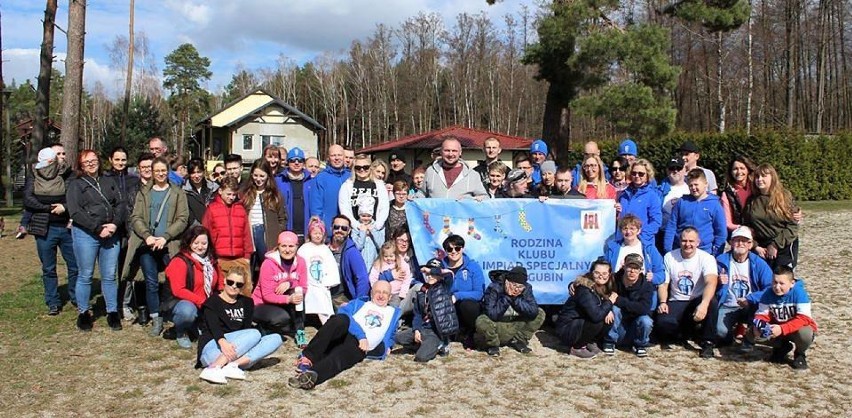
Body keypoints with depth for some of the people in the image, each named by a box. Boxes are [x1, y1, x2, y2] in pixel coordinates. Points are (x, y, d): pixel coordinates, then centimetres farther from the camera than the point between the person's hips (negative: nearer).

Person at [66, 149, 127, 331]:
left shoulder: (109, 182, 16)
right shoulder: (75, 185, 3)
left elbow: (120, 205, 10)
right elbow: (75, 212, -9)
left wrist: (115, 224, -9)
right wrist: (98, 229, -14)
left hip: (111, 234, 3)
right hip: (85, 234, -3)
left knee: (109, 276, 6)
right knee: (85, 276, 3)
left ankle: (112, 312, 13)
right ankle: (83, 313, 15)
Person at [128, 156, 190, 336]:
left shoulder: (178, 193, 9)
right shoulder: (143, 193, 15)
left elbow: (182, 219, 0)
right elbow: (135, 218, 7)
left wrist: (165, 237, -11)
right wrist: (147, 235, -11)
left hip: (169, 245, -2)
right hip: (147, 245, 2)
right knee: (151, 282, 0)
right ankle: (156, 319, 7)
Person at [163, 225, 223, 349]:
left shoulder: (212, 261, 10)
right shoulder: (179, 261, -12)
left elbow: (220, 284, 16)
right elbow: (178, 291, -20)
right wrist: (201, 301, -26)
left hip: (207, 306, 6)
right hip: (183, 303, -6)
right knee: (187, 311, -39)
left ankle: (199, 327, 9)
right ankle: (180, 333, -3)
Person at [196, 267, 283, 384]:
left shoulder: (247, 303, 19)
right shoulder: (212, 302, 4)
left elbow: (246, 328, 6)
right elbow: (213, 326, -14)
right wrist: (222, 342, -36)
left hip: (237, 350, 5)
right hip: (212, 348, -5)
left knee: (276, 338, -15)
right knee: (254, 334, -28)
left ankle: (233, 365, -31)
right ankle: (213, 369, -38)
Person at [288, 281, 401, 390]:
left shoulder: (394, 312, 30)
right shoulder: (359, 303, 26)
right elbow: (343, 313, 5)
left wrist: (386, 346, 12)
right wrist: (360, 334, -10)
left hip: (358, 346, -1)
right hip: (343, 333, 1)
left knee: (339, 356, -35)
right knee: (339, 320, -36)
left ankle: (311, 374, -64)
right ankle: (308, 357, -39)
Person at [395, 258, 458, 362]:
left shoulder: (444, 287, -2)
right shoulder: (421, 293, 11)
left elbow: (449, 273, -23)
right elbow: (417, 314, 10)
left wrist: (430, 270, -12)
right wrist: (416, 330, -7)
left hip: (438, 331, -5)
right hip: (423, 328, 5)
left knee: (421, 357, -22)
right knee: (399, 337, -15)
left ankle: (441, 344, 7)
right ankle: (427, 344, 4)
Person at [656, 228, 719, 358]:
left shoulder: (707, 258, -10)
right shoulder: (669, 257, 1)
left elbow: (711, 283, -27)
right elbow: (663, 284, 3)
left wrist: (704, 304, -46)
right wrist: (663, 302, -19)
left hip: (697, 302, -1)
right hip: (676, 303, 2)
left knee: (712, 302, -36)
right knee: (662, 322, -30)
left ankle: (707, 343, -15)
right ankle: (683, 331, 9)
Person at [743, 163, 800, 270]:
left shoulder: (784, 197, -3)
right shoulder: (751, 201, 6)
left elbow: (793, 226, -7)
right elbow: (747, 227, 5)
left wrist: (776, 244, -11)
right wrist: (755, 247, -5)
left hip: (785, 247, -3)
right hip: (761, 249, 3)